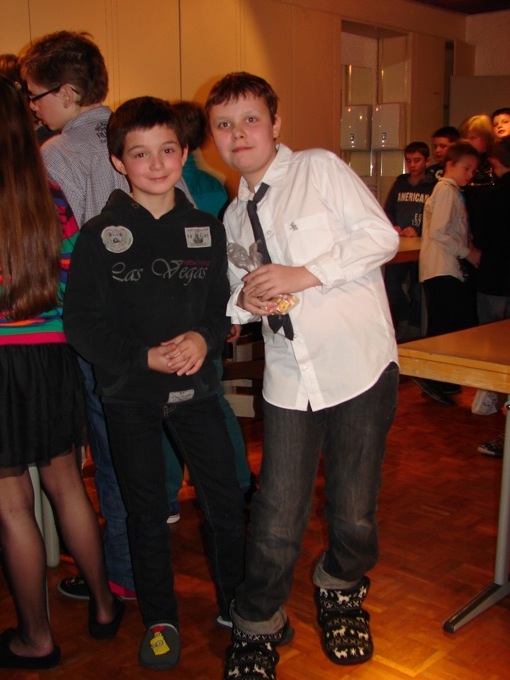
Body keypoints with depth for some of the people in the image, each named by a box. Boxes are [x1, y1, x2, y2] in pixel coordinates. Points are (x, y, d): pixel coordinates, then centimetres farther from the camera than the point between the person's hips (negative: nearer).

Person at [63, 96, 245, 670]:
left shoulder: (206, 230, 2)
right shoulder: (100, 236, -7)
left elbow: (223, 304, 6)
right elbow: (81, 322, -9)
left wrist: (204, 337, -15)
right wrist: (145, 358, -18)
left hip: (195, 386, 2)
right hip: (129, 393, -2)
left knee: (225, 498, 8)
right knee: (146, 509, 10)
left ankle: (237, 605, 31)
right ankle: (159, 620, 30)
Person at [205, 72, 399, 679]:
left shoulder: (322, 169, 1)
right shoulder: (234, 218, 16)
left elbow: (381, 237, -7)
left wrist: (305, 273, -15)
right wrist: (243, 301, -1)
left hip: (358, 366, -3)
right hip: (289, 379, 4)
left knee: (354, 512, 7)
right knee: (276, 520, 1)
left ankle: (342, 590, 38)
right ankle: (258, 626, 26)